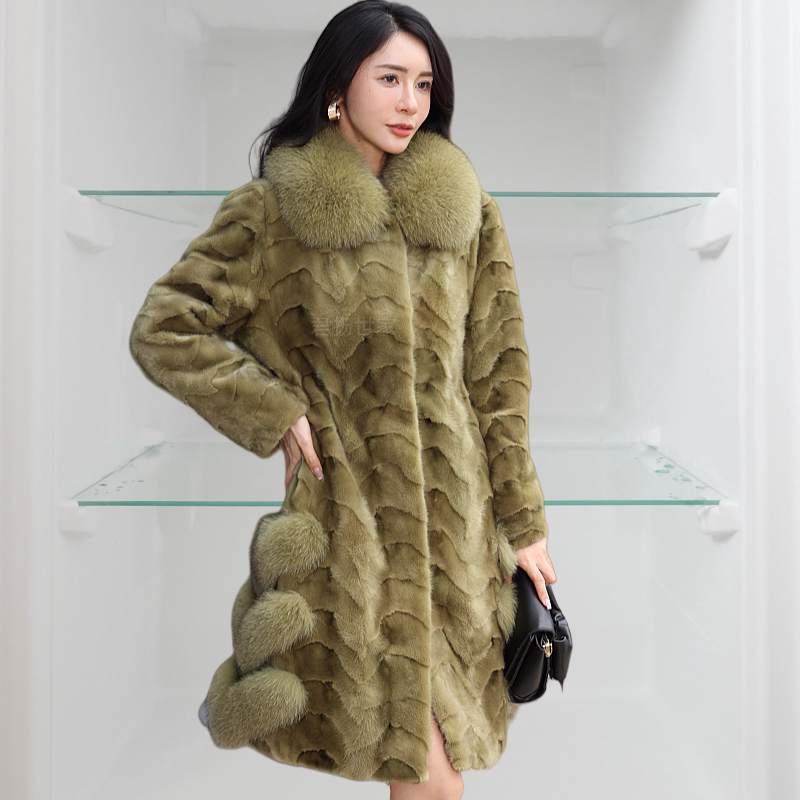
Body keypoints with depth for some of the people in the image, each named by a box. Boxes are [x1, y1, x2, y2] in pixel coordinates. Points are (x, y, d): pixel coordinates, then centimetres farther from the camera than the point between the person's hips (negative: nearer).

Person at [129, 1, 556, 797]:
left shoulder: (467, 212, 6)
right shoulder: (272, 211, -4)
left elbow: (498, 377, 7)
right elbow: (161, 333, -5)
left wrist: (524, 523, 7)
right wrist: (277, 415, -9)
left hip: (457, 515, 4)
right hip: (350, 516, -4)